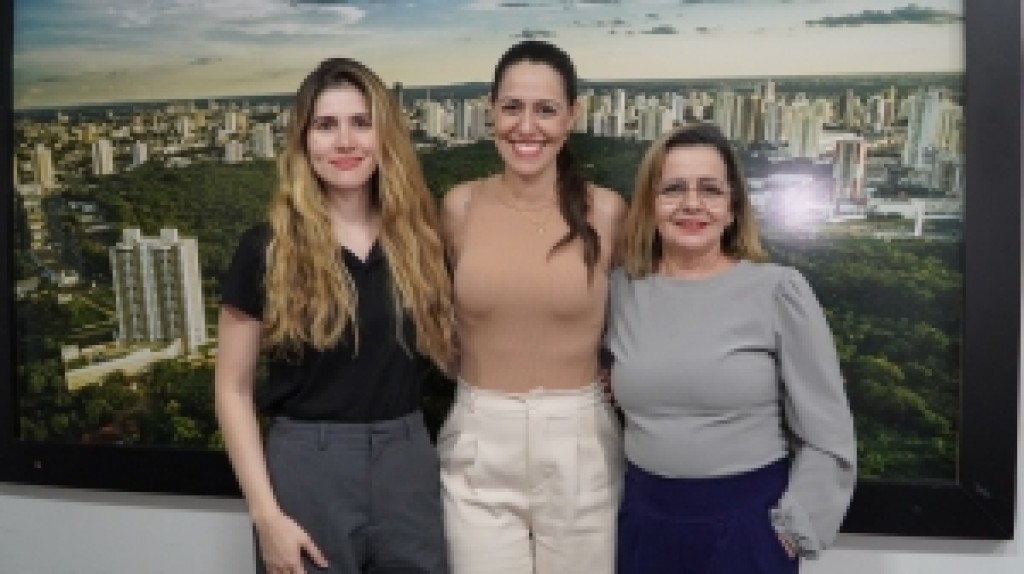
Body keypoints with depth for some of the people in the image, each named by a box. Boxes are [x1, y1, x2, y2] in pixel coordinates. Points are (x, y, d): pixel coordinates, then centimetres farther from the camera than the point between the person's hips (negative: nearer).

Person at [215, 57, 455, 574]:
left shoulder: (419, 238, 3)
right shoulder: (267, 249, -6)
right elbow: (233, 389, -4)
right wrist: (265, 514, -10)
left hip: (409, 466, 3)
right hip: (306, 470, -2)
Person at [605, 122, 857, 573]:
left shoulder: (778, 290, -11)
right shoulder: (620, 290, -2)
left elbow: (827, 437, -7)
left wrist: (792, 532, -8)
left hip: (750, 523, -3)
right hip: (645, 520, 3)